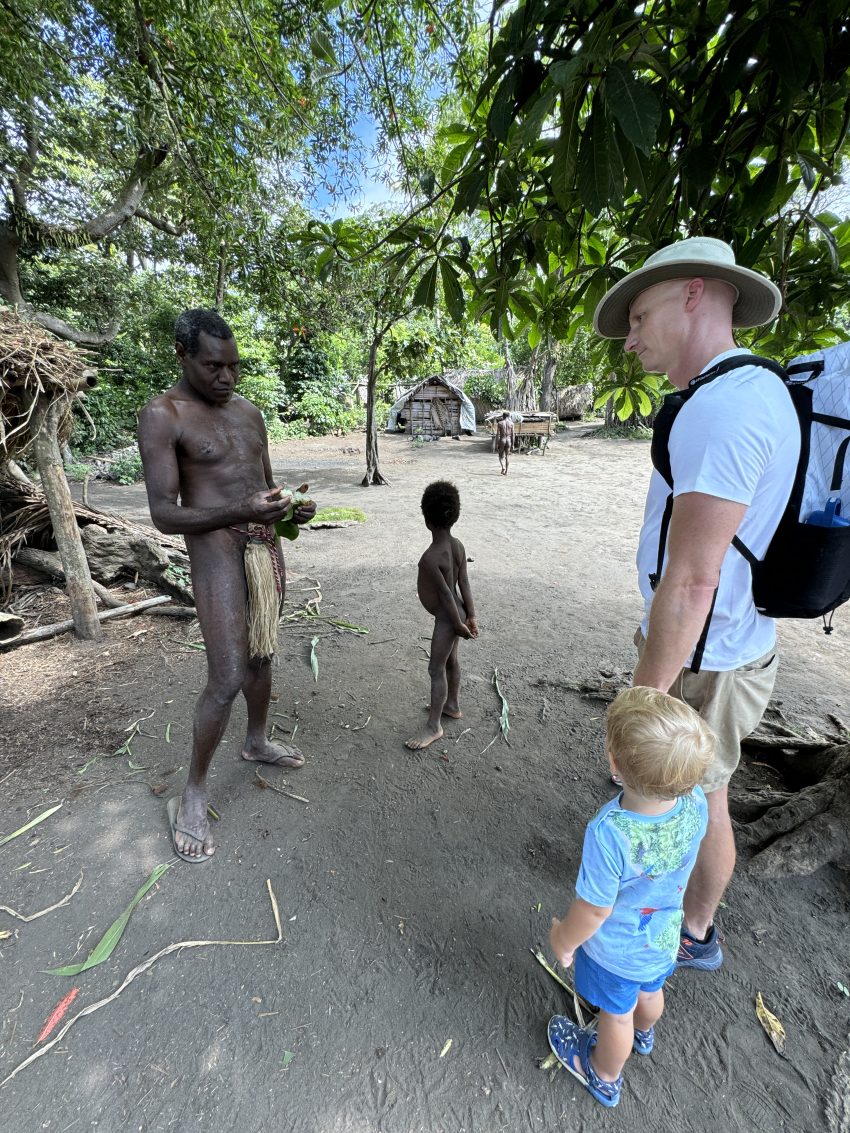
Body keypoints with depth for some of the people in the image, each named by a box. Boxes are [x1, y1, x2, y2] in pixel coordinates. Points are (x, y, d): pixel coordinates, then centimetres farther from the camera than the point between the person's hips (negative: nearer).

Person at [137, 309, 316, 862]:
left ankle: (258, 742, 41)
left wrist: (293, 506, -3)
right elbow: (165, 514, -15)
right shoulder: (162, 415, -9)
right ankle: (193, 794, 16)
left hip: (267, 546, 7)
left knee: (261, 656, 18)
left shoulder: (250, 413, 12)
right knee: (227, 679, -7)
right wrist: (241, 512, -29)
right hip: (218, 554, -7)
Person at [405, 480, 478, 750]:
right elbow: (464, 584, -2)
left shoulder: (430, 558, -28)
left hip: (447, 618, -9)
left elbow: (446, 594, -25)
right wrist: (471, 617, 2)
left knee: (436, 670, 4)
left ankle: (434, 726, 18)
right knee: (451, 660, 24)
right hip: (458, 615, 9)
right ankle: (452, 706, 44)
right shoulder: (458, 545, -4)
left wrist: (459, 625, -15)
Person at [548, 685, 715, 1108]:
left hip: (615, 951, -4)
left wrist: (563, 938, -8)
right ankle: (643, 1034, 68)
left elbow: (593, 910, -27)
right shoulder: (696, 804, -29)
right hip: (664, 938, 5)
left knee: (616, 1014, 27)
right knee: (650, 993, 36)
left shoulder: (609, 833, -45)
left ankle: (605, 1077, 58)